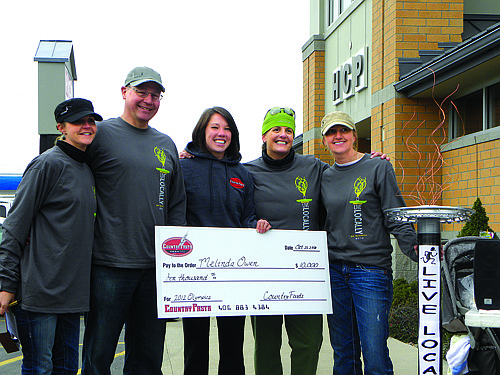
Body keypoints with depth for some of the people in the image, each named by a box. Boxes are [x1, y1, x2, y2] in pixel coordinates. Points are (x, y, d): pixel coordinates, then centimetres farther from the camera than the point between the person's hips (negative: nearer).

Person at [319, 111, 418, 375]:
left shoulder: (378, 168, 0)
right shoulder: (325, 176, 13)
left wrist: (414, 248, -18)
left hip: (371, 271, -4)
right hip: (334, 271, 4)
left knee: (374, 353, -7)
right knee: (342, 351, 10)